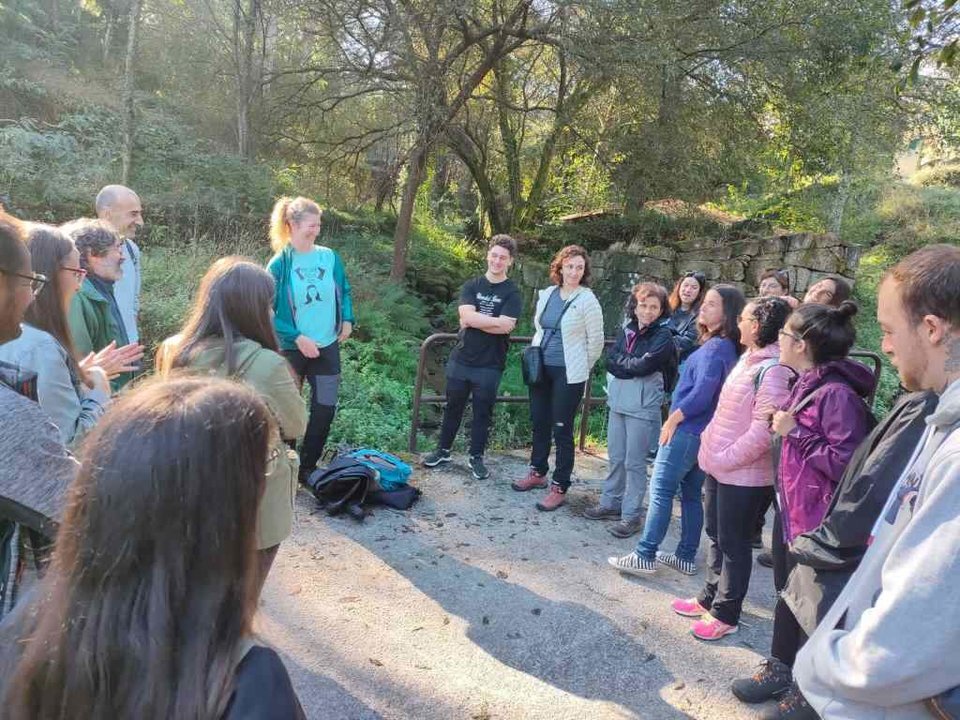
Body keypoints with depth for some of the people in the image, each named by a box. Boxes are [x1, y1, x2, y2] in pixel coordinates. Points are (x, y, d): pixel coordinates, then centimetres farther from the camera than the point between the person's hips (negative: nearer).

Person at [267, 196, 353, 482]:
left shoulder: (330, 257, -1)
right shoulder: (279, 264, -12)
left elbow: (344, 291, 14)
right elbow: (268, 312, -11)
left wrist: (347, 319, -3)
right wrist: (297, 338, -18)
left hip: (327, 347, 4)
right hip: (292, 349, -3)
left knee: (325, 409, 8)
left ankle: (308, 468, 26)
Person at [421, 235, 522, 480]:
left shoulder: (512, 293, -3)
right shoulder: (471, 286, 5)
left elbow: (505, 327, -17)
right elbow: (466, 316, -12)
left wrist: (475, 320, -12)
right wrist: (495, 320, -15)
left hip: (489, 366, -2)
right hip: (461, 360, 2)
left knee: (483, 412, 8)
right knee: (453, 407, 13)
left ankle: (476, 457, 22)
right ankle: (443, 451, 28)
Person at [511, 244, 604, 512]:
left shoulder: (587, 300, -10)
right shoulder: (547, 294, 6)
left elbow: (596, 341, -5)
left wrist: (581, 369, 4)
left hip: (568, 374, -6)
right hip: (541, 368, 6)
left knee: (562, 430, -1)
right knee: (539, 422, 16)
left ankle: (559, 488, 10)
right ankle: (538, 472, 34)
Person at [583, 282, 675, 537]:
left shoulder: (663, 336, -8)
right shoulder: (627, 329, 9)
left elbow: (644, 366, -18)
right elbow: (610, 361, 3)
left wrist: (621, 362, -4)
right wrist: (633, 365, -12)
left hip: (643, 406, -5)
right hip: (618, 400, 6)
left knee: (634, 461, 0)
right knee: (616, 457, 15)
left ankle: (632, 515, 9)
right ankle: (611, 502, 30)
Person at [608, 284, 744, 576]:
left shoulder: (714, 347, -17)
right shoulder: (725, 346, 12)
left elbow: (703, 392, -24)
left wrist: (673, 419, -13)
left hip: (687, 430, -10)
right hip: (702, 432, 10)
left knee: (661, 491, -5)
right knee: (691, 494, 14)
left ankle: (645, 556, -1)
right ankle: (686, 557, 22)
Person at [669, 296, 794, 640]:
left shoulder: (774, 370, -22)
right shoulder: (748, 360, 9)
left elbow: (763, 431, -26)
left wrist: (726, 458, -19)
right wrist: (710, 441, 10)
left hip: (743, 474, -9)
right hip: (719, 466, 9)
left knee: (733, 544, 6)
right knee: (715, 535, 21)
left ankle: (726, 614, 23)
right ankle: (709, 598, 37)